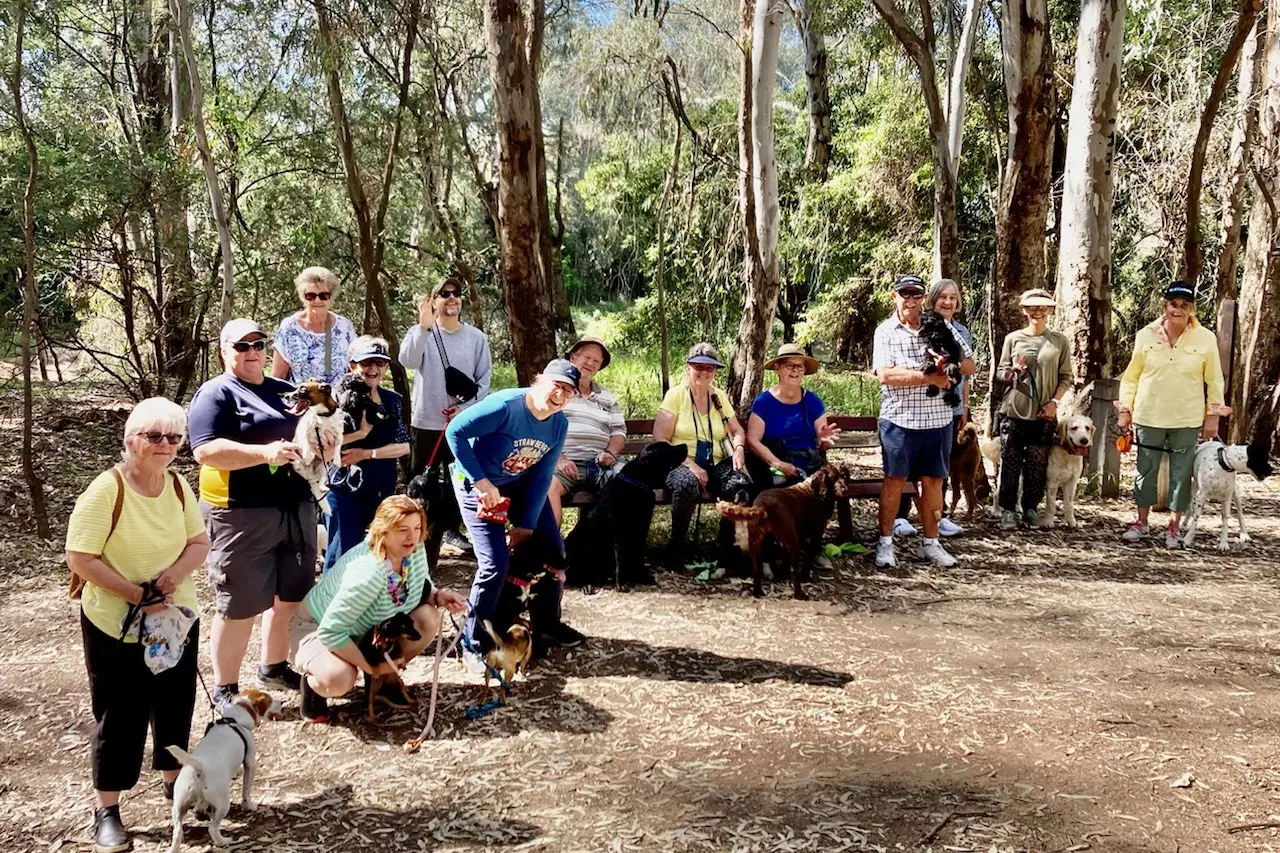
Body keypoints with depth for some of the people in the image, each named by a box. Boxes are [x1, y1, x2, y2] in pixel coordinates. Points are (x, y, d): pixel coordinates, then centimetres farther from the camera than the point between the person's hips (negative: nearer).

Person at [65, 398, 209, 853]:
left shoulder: (178, 487, -2)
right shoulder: (106, 489, -20)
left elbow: (199, 542, 4)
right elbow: (80, 558, -20)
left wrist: (175, 574, -16)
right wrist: (134, 593, -24)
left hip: (177, 618, 5)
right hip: (115, 625, -5)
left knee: (175, 705, 17)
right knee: (119, 716, 5)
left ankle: (175, 781, 38)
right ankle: (106, 811, 19)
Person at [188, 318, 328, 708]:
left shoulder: (287, 391, 16)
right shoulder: (215, 393, -6)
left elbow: (316, 433, 23)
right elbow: (206, 450, -19)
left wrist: (325, 446, -2)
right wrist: (264, 452, -29)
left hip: (296, 508, 7)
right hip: (241, 515, -7)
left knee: (291, 596, 15)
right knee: (239, 605, 0)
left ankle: (274, 667, 33)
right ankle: (225, 689, 13)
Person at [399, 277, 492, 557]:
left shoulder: (477, 338, 2)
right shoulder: (421, 333, -4)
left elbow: (484, 381, 3)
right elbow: (408, 360, -24)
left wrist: (464, 408, -10)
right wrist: (423, 327, -36)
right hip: (428, 423, -2)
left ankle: (449, 528, 29)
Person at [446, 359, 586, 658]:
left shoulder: (559, 425, -9)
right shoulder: (505, 406, -30)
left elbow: (541, 477, -4)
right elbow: (455, 431, -28)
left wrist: (527, 524, -5)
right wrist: (481, 481, -27)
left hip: (520, 484, 7)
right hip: (478, 485, -7)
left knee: (553, 549, 7)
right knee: (495, 565, -15)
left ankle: (547, 622, 30)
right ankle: (475, 645, 3)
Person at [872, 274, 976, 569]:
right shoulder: (885, 331, -1)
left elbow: (970, 365, 7)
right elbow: (885, 375, -15)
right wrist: (929, 378, -17)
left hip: (938, 419, 3)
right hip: (900, 419, -3)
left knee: (933, 481, 9)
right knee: (895, 480, 4)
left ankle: (930, 543, 20)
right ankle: (885, 542, 13)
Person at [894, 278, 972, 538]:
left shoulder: (963, 333, 11)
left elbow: (966, 374, 15)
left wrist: (965, 407, 14)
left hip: (951, 408, 5)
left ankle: (939, 515, 21)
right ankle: (900, 516, 7)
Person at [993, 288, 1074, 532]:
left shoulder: (1060, 341, 6)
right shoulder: (1013, 338, 4)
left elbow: (1066, 377, 8)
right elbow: (1000, 371, 8)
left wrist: (1054, 401, -5)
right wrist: (1013, 372, -13)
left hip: (1044, 415, 1)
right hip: (1014, 411, -1)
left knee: (1038, 465, 4)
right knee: (1010, 463, 0)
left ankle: (1030, 509, 16)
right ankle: (1008, 510, 7)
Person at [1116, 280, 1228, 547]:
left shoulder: (1205, 339, -2)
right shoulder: (1146, 335, -1)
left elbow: (1214, 381, 4)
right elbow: (1131, 376, 6)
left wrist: (1213, 416, 2)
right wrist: (1125, 409, 3)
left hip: (1186, 420, -1)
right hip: (1149, 417, 1)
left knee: (1181, 473, 5)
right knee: (1146, 470, 9)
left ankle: (1175, 526, 16)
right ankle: (1141, 523, 21)